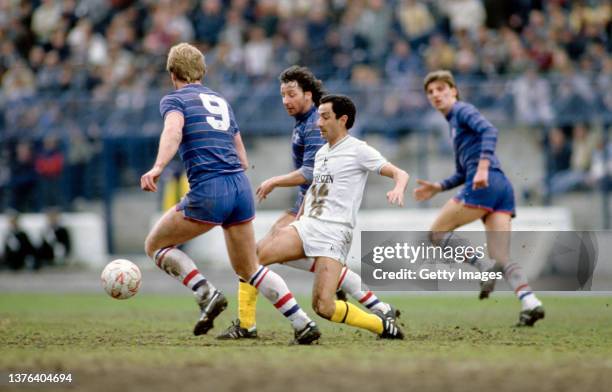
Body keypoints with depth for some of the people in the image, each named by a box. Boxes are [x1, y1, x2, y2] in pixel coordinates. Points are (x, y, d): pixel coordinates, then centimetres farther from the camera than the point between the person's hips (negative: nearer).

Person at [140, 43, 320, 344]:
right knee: (249, 268, 19)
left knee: (155, 245, 13)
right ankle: (303, 324, 8)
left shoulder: (174, 100, 4)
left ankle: (207, 295, -5)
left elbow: (173, 130, -20)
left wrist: (158, 167, -35)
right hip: (241, 187, 7)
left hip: (208, 192, -6)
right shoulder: (221, 101, 24)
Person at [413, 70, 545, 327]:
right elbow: (463, 173, 34)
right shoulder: (453, 123, 31)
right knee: (502, 260, -2)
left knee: (438, 231, 2)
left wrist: (483, 167, -27)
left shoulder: (462, 110, 4)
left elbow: (489, 131, -16)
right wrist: (438, 188, 23)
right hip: (502, 189, 9)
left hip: (486, 184, -9)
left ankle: (485, 267, -14)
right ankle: (530, 302, -21)